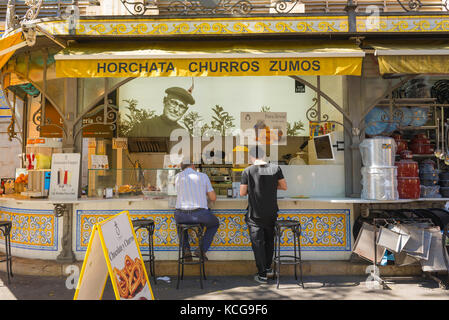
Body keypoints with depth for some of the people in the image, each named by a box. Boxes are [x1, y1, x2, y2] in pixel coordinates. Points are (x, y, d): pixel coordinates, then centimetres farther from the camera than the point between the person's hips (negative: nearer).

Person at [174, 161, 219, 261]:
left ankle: (186, 249, 20)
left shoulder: (177, 177, 12)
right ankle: (202, 250, 14)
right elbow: (213, 198, 9)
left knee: (179, 221, 39)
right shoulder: (203, 176, 9)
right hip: (201, 214, -1)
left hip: (182, 214, 2)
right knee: (215, 224, 31)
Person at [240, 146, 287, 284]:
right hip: (271, 213, 3)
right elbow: (284, 186, 4)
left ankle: (262, 275, 10)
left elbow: (242, 193, -6)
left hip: (255, 214, -3)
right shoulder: (275, 168, -4)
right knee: (269, 240, 22)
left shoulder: (247, 171, -11)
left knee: (257, 243, 6)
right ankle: (268, 268, 32)